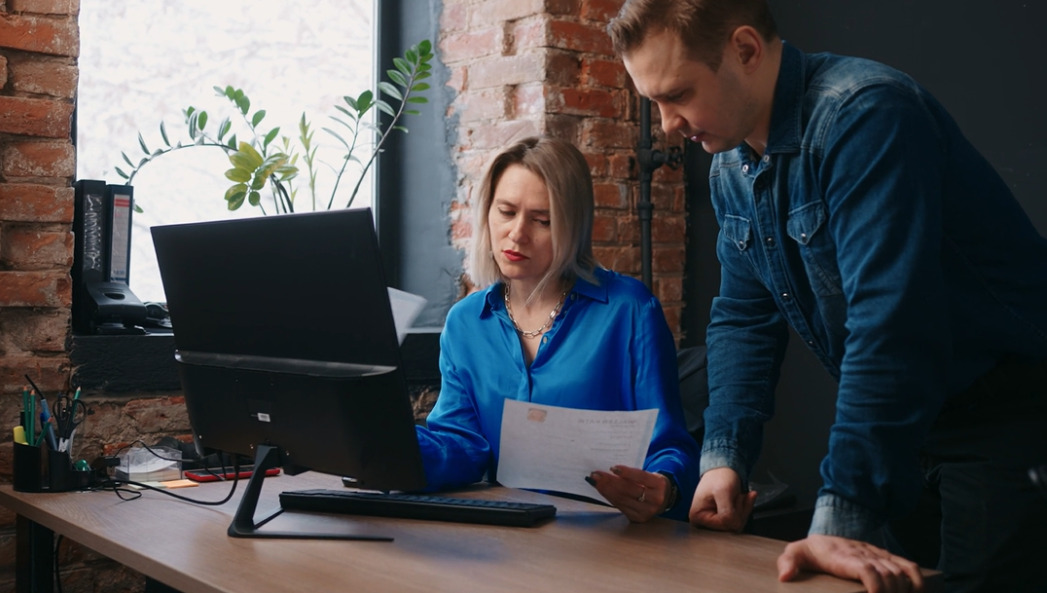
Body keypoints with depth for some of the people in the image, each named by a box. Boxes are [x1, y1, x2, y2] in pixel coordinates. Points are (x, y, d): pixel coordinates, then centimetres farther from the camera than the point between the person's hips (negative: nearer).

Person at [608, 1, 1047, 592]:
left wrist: (846, 518, -35)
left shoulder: (864, 115, -25)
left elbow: (888, 325, -32)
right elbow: (743, 318, 9)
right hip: (903, 427, 8)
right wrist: (724, 459, -5)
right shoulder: (731, 167, 4)